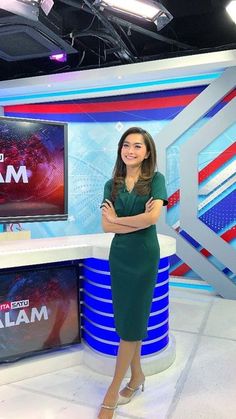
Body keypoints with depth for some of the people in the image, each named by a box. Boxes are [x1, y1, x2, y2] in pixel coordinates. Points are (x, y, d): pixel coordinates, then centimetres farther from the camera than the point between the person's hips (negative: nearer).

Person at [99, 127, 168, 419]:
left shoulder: (155, 179, -4)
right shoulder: (112, 184, 5)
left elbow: (153, 217, -20)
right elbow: (105, 226, -5)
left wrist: (117, 219, -9)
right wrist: (138, 221, -15)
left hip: (144, 256, -4)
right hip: (119, 256, 4)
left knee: (132, 321, 3)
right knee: (124, 318, 12)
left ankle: (112, 391, 16)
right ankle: (137, 375, 33)